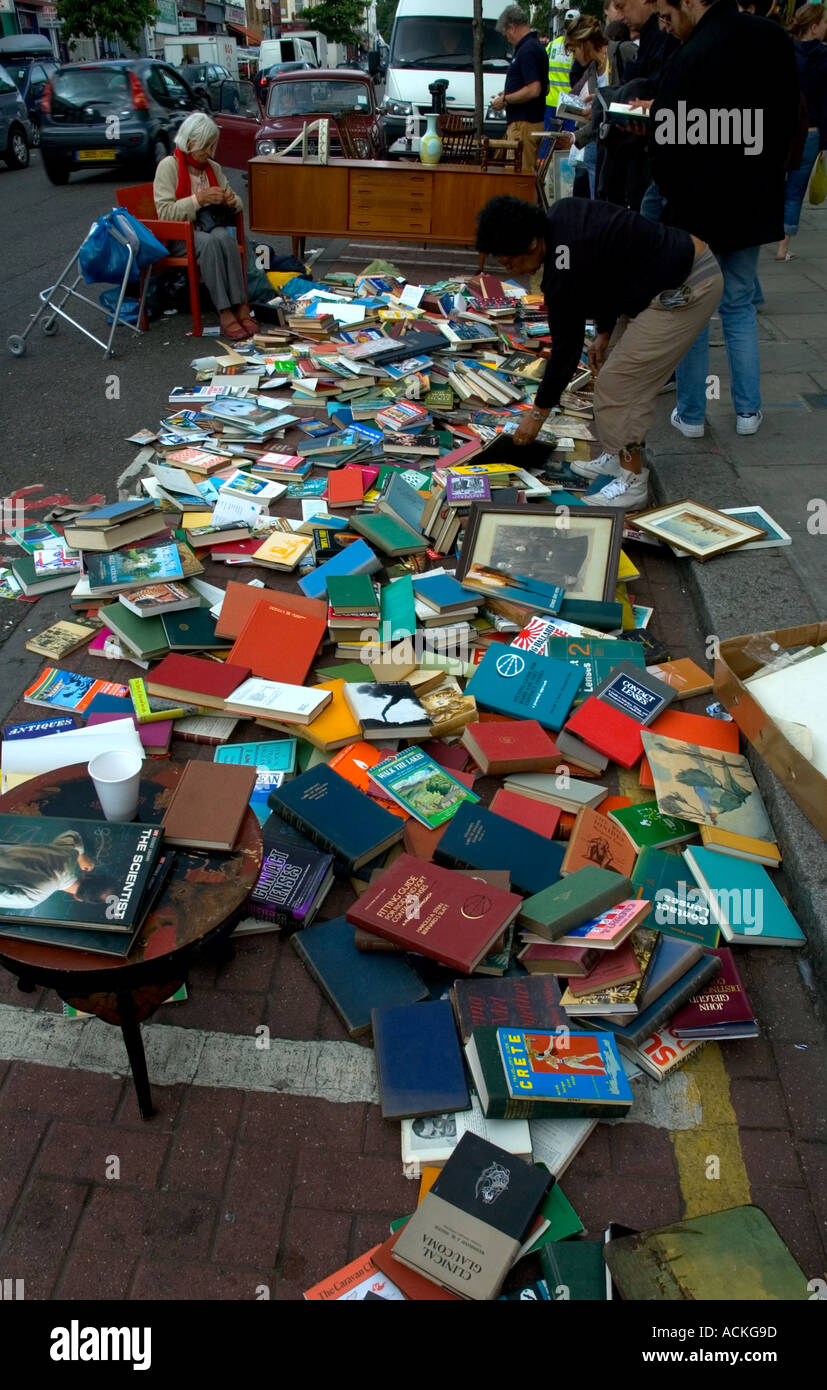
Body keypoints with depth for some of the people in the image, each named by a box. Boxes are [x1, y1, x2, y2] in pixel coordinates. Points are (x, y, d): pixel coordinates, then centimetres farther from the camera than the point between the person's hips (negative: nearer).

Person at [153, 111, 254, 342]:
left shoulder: (214, 168, 14)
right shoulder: (169, 166, -2)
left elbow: (237, 205, 22)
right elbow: (165, 213, -11)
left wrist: (231, 201, -3)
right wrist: (198, 199, -19)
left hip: (212, 227, 4)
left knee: (224, 237, -32)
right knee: (209, 242, -36)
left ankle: (241, 307, -39)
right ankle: (225, 314, -42)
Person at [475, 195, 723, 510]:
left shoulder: (564, 272, -24)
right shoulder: (558, 214, 2)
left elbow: (566, 348, -16)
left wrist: (538, 413, -6)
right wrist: (604, 332, 11)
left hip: (687, 289, -10)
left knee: (618, 382, -9)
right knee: (618, 370, 16)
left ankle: (633, 483, -2)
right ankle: (620, 457, 26)